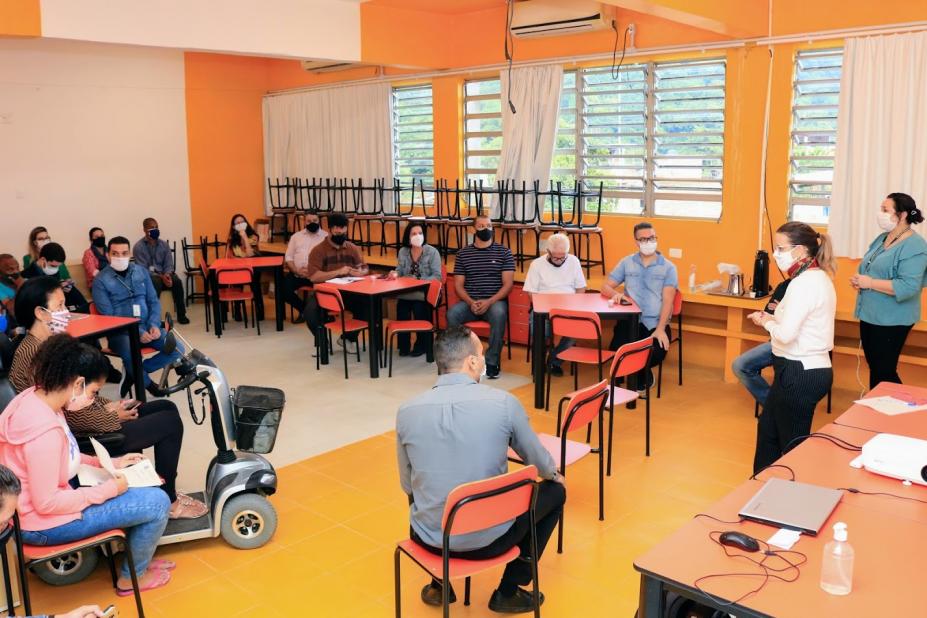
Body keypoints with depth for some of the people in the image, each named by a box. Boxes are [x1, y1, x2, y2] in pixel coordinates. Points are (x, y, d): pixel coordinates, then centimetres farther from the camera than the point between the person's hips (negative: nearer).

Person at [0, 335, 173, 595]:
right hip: (43, 524, -10)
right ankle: (132, 578, 16)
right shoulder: (44, 429, -33)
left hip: (49, 497, 10)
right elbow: (46, 503, -28)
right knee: (157, 502, -8)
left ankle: (138, 557, 31)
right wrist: (107, 490, -19)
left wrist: (109, 463, 5)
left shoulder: (34, 397, -4)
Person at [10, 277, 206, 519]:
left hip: (88, 419, 10)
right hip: (84, 436, -10)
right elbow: (67, 414, -24)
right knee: (170, 423, -8)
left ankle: (165, 490, 16)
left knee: (166, 407, 10)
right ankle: (167, 501, 6)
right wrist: (111, 416, -13)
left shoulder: (49, 343, 7)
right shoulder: (32, 355, -23)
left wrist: (106, 404, 3)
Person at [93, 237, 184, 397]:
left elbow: (154, 301, 12)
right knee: (130, 355, -36)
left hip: (147, 326, 5)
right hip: (120, 332, -5)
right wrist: (137, 332, -20)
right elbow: (107, 316, -10)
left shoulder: (140, 271, 9)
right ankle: (147, 383, -3)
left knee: (177, 349, -14)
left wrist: (154, 325, -8)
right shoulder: (101, 280, -6)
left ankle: (133, 372, 2)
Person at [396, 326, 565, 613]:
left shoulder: (407, 411, -9)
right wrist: (554, 473, 27)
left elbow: (408, 485, 5)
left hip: (429, 537, 3)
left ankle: (439, 585, 34)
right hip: (489, 538, -3)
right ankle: (508, 592, 24)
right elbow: (536, 458, 3)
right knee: (555, 491, 22)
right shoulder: (504, 402, -16)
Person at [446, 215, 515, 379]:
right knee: (452, 314, -30)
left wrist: (489, 302, -15)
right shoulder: (463, 253, 10)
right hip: (469, 302, 2)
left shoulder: (503, 252, 6)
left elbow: (507, 284, 0)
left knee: (499, 314, -36)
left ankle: (492, 362, -25)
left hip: (495, 301, -2)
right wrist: (471, 302, -12)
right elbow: (458, 285, 7)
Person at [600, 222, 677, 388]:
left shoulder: (668, 267, 5)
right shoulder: (626, 263, 12)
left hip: (656, 323, -1)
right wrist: (615, 294, -15)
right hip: (630, 320, 1)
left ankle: (640, 374, 11)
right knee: (617, 351, -26)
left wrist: (660, 329, -18)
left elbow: (668, 301, -5)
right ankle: (641, 374, 9)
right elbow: (605, 287, 11)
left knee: (657, 354, -28)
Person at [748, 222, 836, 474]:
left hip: (800, 373, -10)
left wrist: (766, 322, -8)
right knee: (768, 427, 23)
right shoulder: (818, 277, 9)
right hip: (810, 368, 10)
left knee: (792, 444, 7)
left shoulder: (804, 283, -21)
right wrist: (774, 318, 1)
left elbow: (786, 334, -26)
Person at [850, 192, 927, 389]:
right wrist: (859, 280, -2)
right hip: (870, 314, 8)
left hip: (891, 320, -8)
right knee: (874, 368, 16)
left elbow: (907, 287, -25)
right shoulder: (882, 238, 10)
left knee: (884, 372, -2)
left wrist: (869, 283, -21)